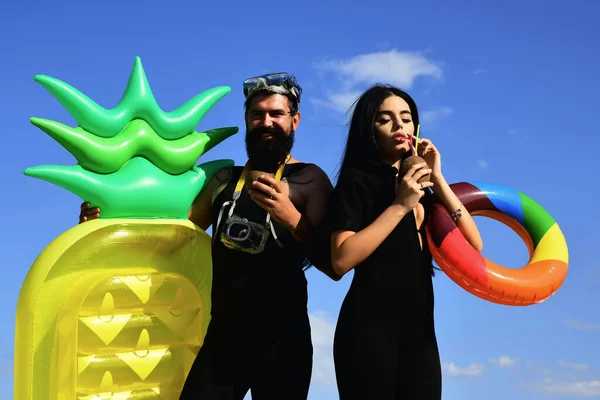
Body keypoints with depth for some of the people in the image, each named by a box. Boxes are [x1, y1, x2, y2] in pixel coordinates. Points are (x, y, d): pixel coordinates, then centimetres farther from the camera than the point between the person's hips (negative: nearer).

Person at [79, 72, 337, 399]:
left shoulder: (309, 180, -4)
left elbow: (333, 266, -11)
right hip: (222, 333, 5)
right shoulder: (225, 179, 14)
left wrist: (288, 215, -26)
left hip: (281, 338, -4)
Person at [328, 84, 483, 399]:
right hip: (368, 326, -5)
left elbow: (473, 246, 2)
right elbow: (341, 260, -16)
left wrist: (437, 180, -3)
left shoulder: (421, 184, 15)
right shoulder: (357, 179, -1)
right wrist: (400, 206, -15)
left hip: (419, 328, 5)